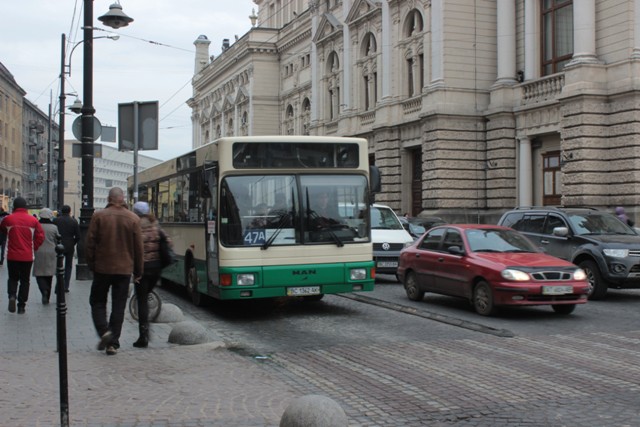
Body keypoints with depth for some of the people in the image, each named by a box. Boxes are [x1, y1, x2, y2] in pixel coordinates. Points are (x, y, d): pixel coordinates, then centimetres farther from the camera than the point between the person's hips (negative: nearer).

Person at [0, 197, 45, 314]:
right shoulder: (33, 220, -4)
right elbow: (40, 236, -3)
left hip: (12, 256, 0)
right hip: (27, 256, 0)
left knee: (13, 278, 17)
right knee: (24, 280, 10)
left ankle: (12, 295, -10)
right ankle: (21, 305, 9)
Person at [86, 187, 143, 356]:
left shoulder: (98, 216, -6)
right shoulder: (133, 219, -1)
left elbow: (90, 243, -4)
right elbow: (138, 247, 2)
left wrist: (91, 264, 8)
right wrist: (138, 271, 10)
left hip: (102, 267, -1)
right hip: (124, 269, 1)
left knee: (97, 302, 14)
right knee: (118, 306, 7)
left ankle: (104, 331, -8)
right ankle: (113, 343, 6)